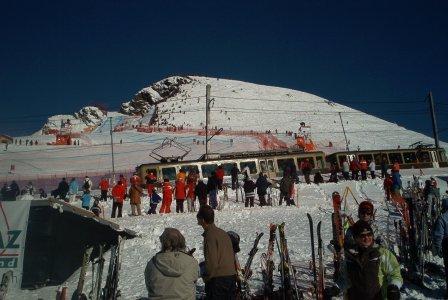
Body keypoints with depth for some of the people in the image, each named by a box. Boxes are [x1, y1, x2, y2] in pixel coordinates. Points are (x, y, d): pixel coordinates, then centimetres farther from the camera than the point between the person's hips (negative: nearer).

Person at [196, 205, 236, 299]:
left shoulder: (210, 235, -14)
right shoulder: (224, 233, 11)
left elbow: (212, 262, -19)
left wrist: (206, 278, -4)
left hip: (217, 280, -8)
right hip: (231, 277, 8)